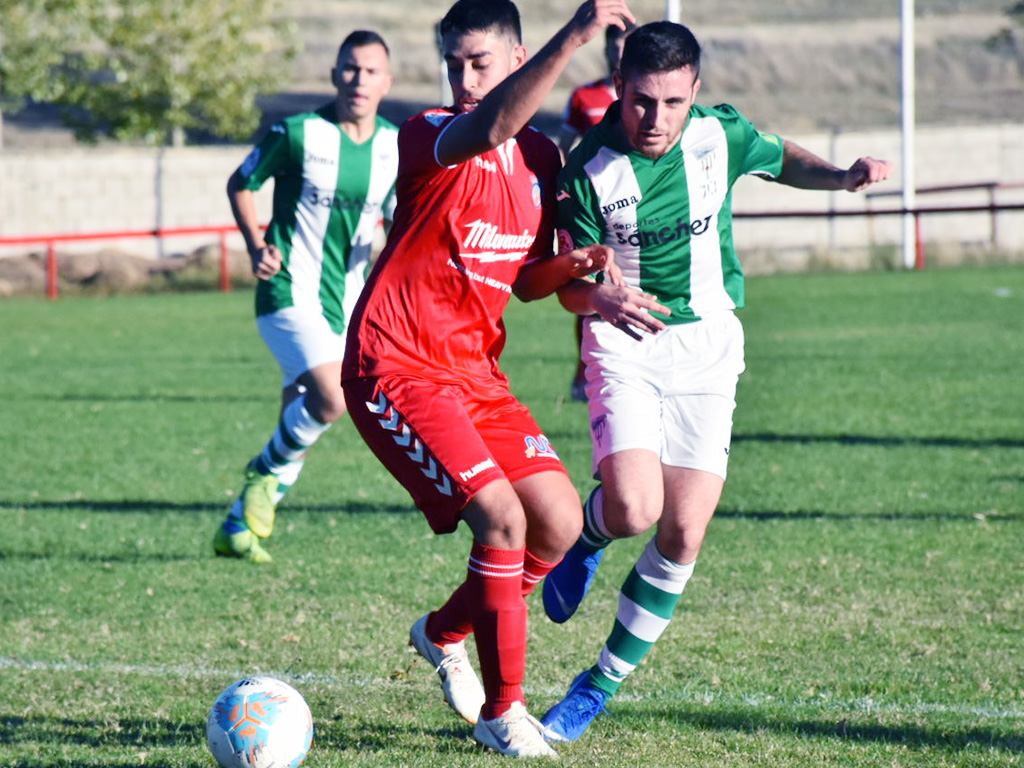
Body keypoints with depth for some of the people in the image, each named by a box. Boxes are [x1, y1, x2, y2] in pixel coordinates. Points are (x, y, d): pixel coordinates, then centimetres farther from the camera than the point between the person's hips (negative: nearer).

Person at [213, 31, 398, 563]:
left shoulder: (395, 147, 3)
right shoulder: (297, 133, -10)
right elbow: (240, 184, 3)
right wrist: (255, 246, -10)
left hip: (346, 298, 5)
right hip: (291, 294, -5)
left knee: (298, 422, 8)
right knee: (330, 399, -25)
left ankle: (237, 529, 21)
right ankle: (268, 469, 3)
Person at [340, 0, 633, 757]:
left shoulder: (541, 156, 10)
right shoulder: (430, 137, -12)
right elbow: (488, 128, -37)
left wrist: (571, 264, -5)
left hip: (475, 370, 7)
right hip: (397, 370, -7)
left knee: (560, 522, 1)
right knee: (503, 517, -20)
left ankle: (444, 633, 27)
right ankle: (502, 710, -5)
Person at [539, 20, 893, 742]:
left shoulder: (721, 135, -7)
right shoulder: (591, 170, -14)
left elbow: (782, 158, 16)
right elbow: (571, 281, -11)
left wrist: (842, 176, -3)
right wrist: (601, 298, -34)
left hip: (707, 344, 3)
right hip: (624, 341, -2)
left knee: (683, 535, -3)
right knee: (634, 511, -22)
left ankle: (603, 683, 14)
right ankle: (586, 534, 18)